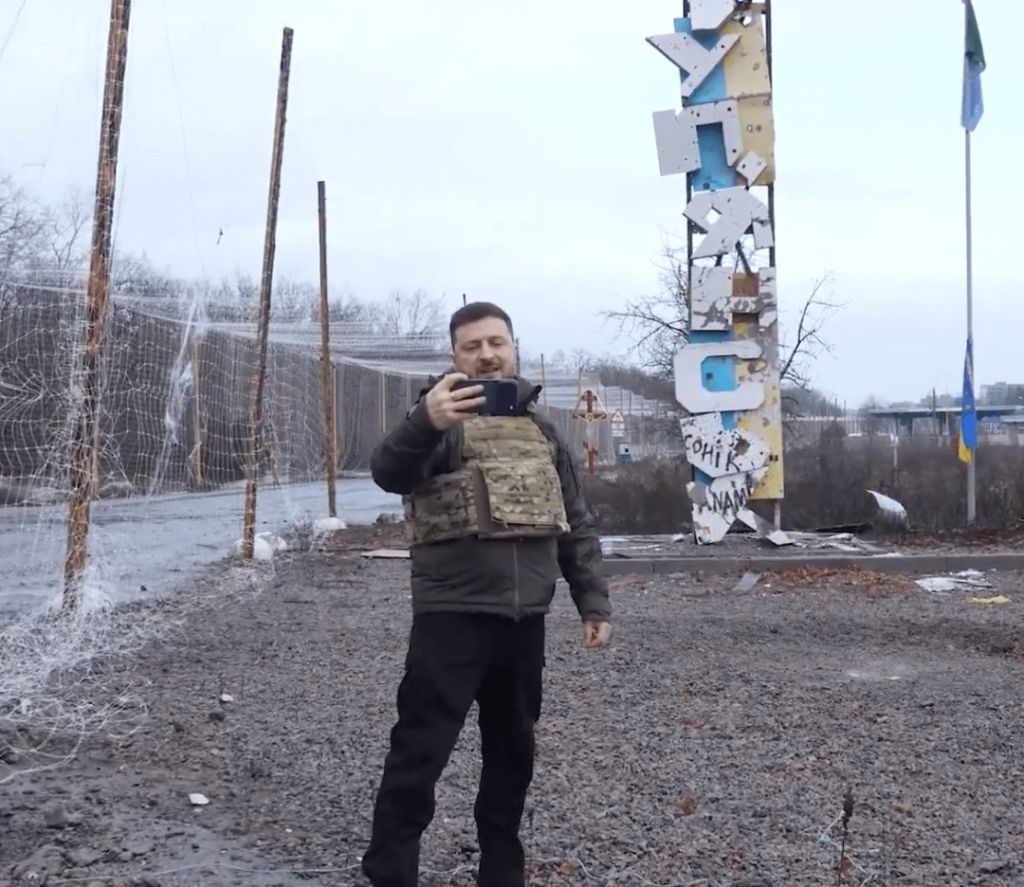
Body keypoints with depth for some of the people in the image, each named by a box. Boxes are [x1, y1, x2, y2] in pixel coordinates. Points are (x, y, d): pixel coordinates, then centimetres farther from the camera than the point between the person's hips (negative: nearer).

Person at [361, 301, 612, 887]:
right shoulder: (442, 421, -3)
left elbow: (577, 526, 16)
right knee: (420, 752, -4)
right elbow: (390, 473, -25)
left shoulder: (541, 429, 13)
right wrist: (425, 423, -45)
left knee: (512, 752, 14)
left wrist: (594, 601, 8)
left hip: (525, 620, 5)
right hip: (453, 617, -5)